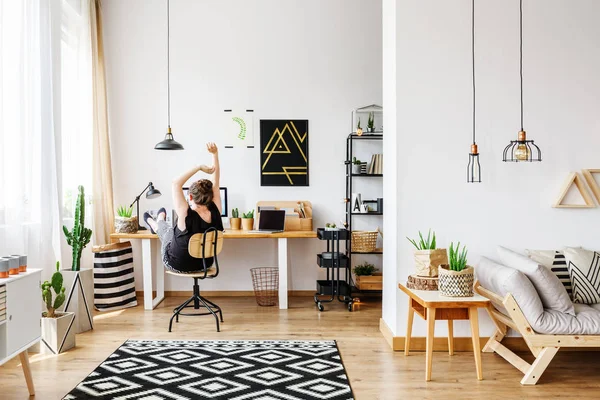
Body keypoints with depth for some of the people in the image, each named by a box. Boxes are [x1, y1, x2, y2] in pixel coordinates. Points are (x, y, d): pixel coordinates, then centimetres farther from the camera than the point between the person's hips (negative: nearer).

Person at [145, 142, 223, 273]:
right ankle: (159, 221, 63)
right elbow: (215, 183, -14)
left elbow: (176, 183, -30)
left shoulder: (187, 216, -35)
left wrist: (199, 167, -28)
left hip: (177, 265, -4)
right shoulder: (215, 213, -23)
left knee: (164, 227, 27)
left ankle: (152, 223, 61)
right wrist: (215, 154, -17)